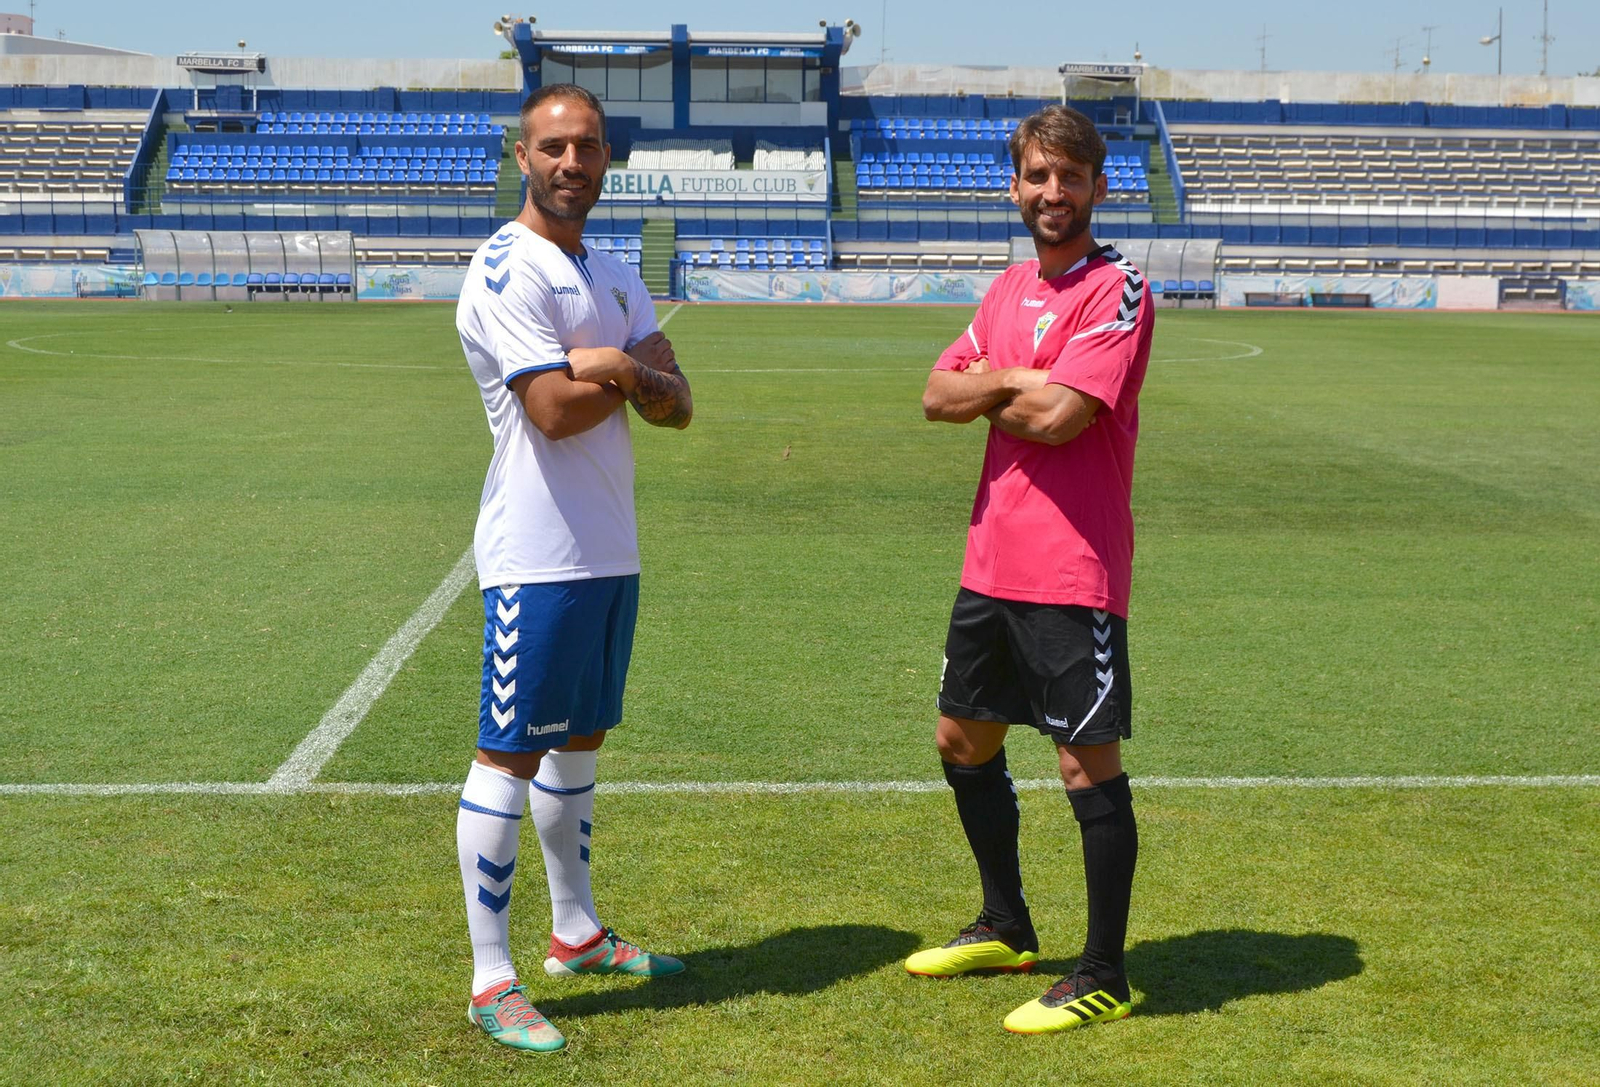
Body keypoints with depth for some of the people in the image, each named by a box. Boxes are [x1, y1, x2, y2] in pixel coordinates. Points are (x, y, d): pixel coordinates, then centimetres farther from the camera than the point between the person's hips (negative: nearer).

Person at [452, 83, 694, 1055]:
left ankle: (578, 933, 32)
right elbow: (555, 409, -21)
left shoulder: (614, 278, 15)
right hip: (539, 555, -9)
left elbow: (677, 407, 7)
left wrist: (625, 368, -14)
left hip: (611, 550, 9)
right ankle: (492, 981, 0)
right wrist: (633, 373, -4)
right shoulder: (508, 271, -12)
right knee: (510, 754, -5)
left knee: (580, 738, 18)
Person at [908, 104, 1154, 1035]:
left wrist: (987, 392, -2)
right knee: (964, 740, 18)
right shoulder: (1010, 290, 14)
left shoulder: (1117, 290, -11)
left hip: (1073, 572, -9)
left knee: (1089, 765, -2)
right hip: (993, 561, 9)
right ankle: (1007, 928, 36)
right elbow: (939, 395, 7)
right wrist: (1013, 380, -12)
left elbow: (1059, 414, -22)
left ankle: (1105, 977, 10)